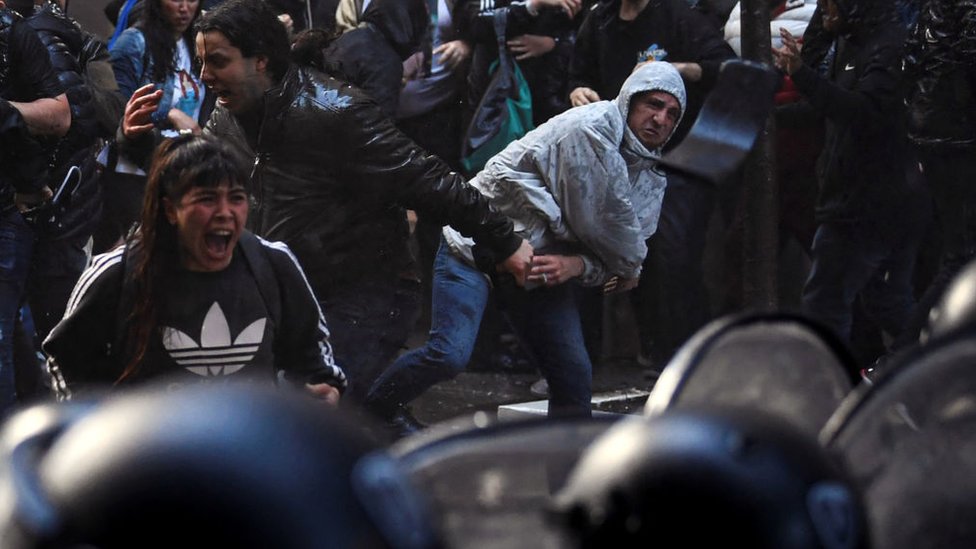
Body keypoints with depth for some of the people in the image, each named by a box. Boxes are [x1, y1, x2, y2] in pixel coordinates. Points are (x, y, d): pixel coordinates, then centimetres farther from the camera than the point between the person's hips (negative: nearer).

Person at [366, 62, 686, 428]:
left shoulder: (651, 181, 7)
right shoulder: (592, 128, -20)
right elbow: (606, 219, -21)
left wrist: (577, 265, -22)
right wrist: (628, 268, -2)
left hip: (545, 261, 8)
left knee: (574, 372, 0)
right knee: (450, 354, -20)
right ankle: (373, 411, 3)